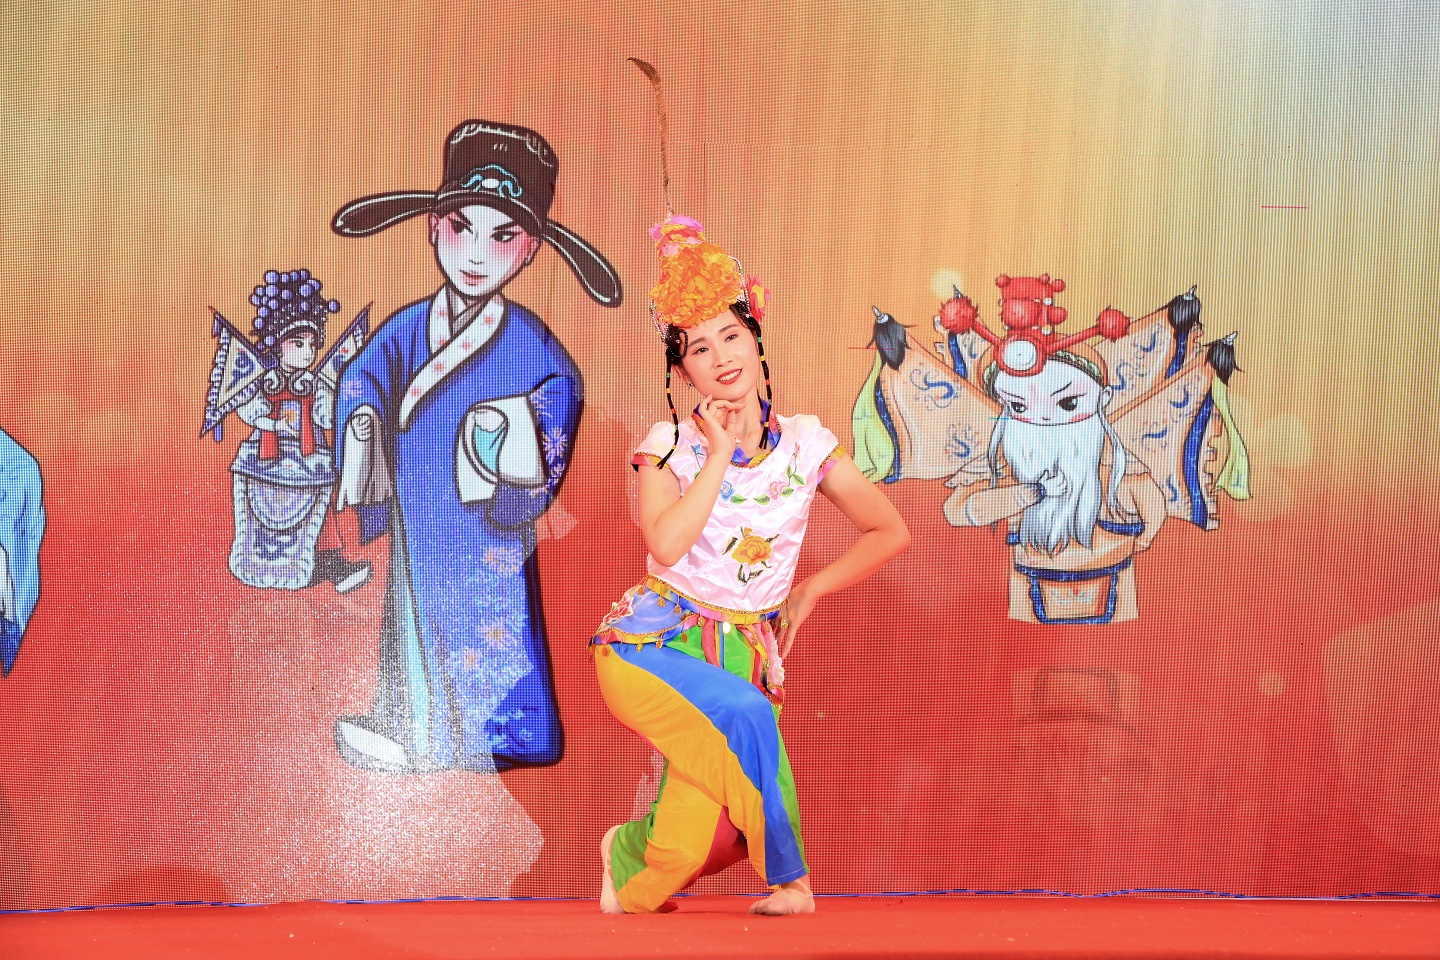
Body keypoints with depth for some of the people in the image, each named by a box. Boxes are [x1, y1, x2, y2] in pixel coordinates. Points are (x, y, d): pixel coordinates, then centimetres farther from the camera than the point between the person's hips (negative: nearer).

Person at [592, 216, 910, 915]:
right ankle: (788, 878, -7)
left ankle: (630, 866, 24)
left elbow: (890, 532, 11)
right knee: (744, 715, -33)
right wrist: (720, 453, -14)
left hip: (746, 652, 2)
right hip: (651, 644, -2)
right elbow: (668, 543, -21)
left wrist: (811, 589, 5)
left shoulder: (807, 445, 2)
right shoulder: (670, 445, -2)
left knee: (696, 844, -13)